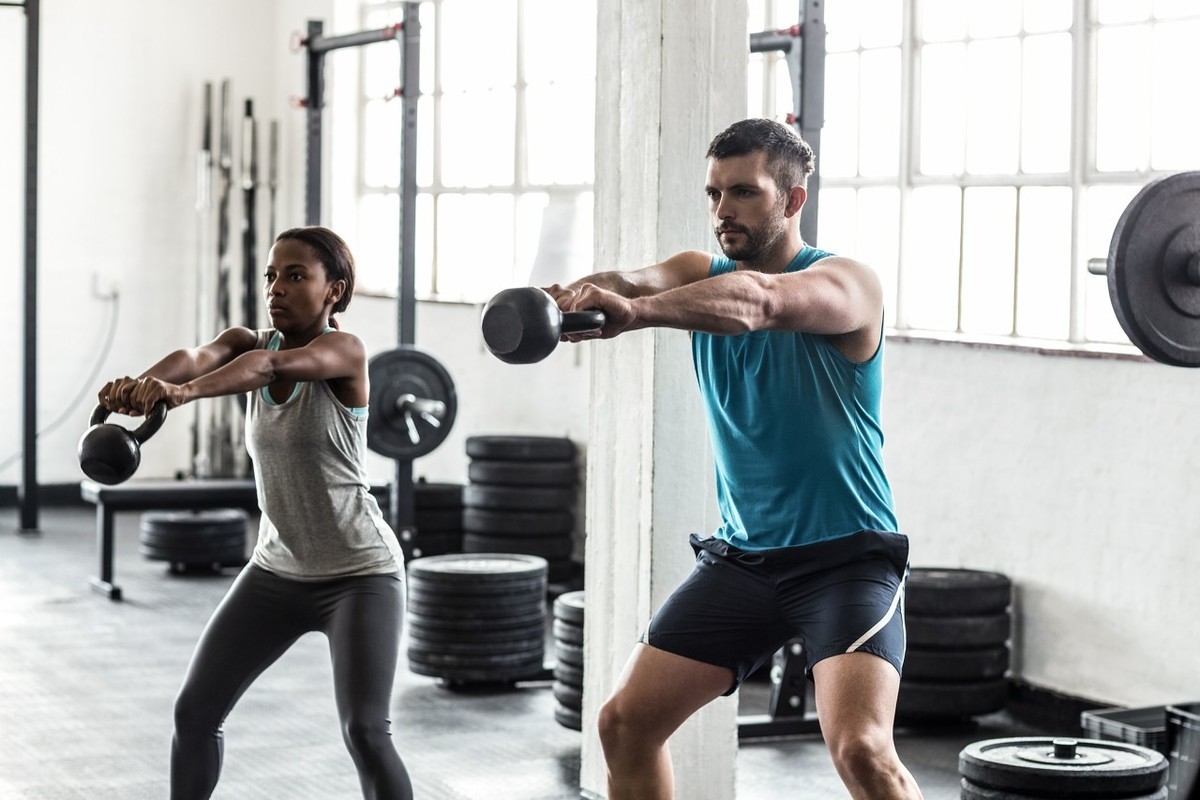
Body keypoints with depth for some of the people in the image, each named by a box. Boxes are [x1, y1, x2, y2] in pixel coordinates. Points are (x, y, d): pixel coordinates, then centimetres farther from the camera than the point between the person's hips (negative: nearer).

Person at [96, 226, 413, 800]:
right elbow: (200, 356, -23)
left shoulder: (345, 352, -15)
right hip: (276, 568, 6)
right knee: (194, 712, 6)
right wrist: (139, 385, -46)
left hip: (357, 574, -6)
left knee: (365, 732, -16)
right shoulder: (248, 342, 0)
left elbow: (268, 365, -36)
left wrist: (184, 393, -54)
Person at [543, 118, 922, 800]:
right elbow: (636, 281, -18)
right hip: (741, 557, 6)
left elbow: (760, 301, -35)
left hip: (846, 557, -6)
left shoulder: (847, 284, -13)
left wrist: (636, 312, -52)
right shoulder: (704, 276, 5)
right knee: (626, 722, 6)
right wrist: (581, 294, -43)